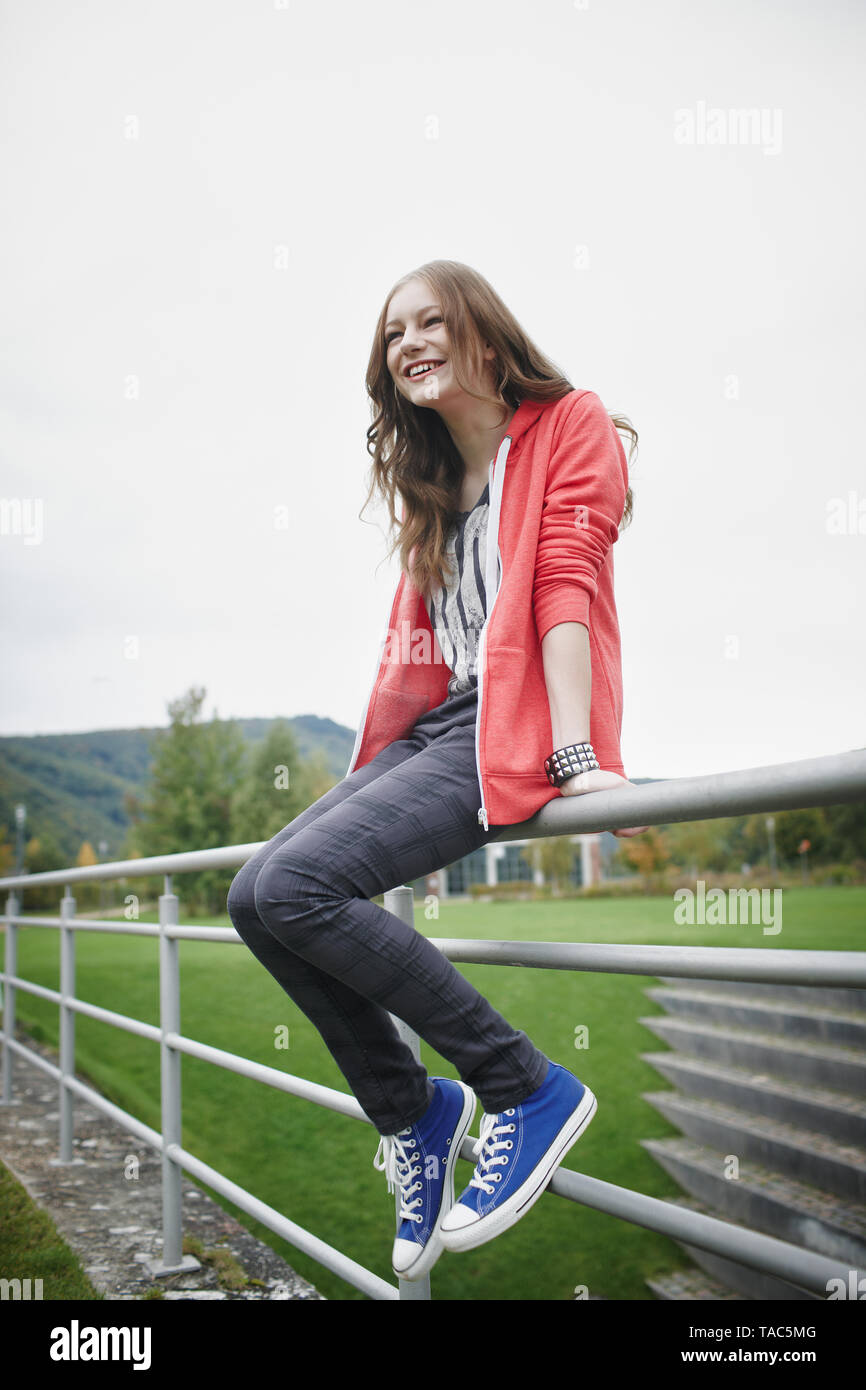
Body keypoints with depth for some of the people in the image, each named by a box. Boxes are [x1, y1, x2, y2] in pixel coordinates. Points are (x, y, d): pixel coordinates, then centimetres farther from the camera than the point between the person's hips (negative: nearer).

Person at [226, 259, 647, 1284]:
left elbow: (565, 586, -13)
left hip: (516, 728, -8)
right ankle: (409, 1110, 8)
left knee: (294, 885, -23)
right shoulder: (433, 483, 23)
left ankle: (528, 1090, -12)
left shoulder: (571, 426, 1)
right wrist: (376, 782, 15)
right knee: (254, 896, -6)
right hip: (434, 725, 8)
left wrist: (577, 757, -22)